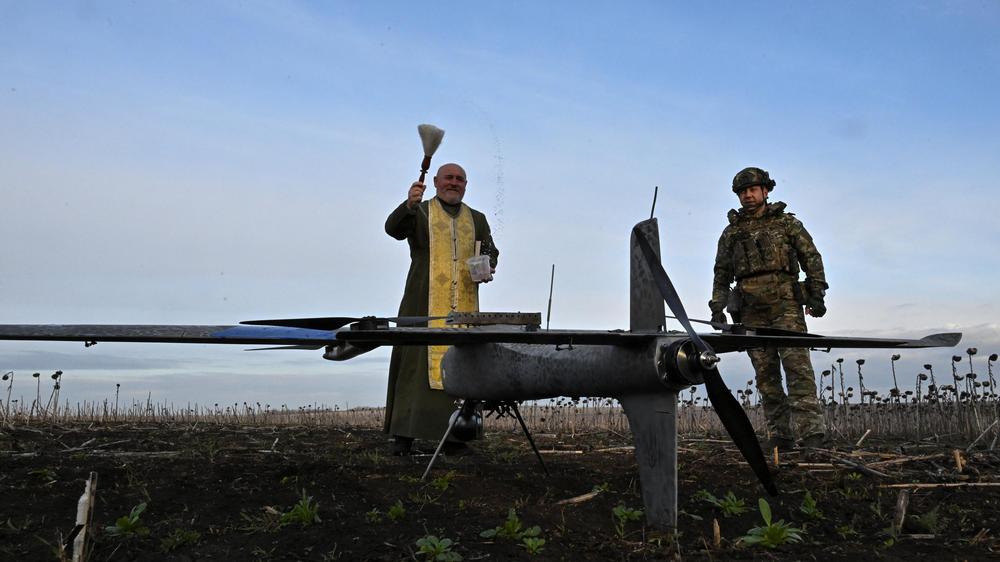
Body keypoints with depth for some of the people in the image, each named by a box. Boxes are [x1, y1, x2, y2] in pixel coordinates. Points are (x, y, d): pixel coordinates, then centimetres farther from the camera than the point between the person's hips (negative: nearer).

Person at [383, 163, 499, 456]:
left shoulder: (477, 219, 19)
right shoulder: (419, 212, 7)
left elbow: (490, 251, 20)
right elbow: (393, 229, -10)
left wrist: (488, 268, -3)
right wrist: (409, 204, -30)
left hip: (463, 307, 3)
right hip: (425, 305, -3)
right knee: (418, 362, -7)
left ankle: (453, 436, 5)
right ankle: (404, 434, -3)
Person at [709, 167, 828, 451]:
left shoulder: (786, 222, 12)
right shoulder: (731, 232, 18)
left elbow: (811, 257, 7)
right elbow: (722, 274, 20)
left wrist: (817, 294, -4)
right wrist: (717, 308, 10)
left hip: (784, 303, -3)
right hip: (751, 311, 3)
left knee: (797, 364, -14)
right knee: (765, 373, 0)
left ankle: (812, 433, -18)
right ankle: (780, 437, 2)